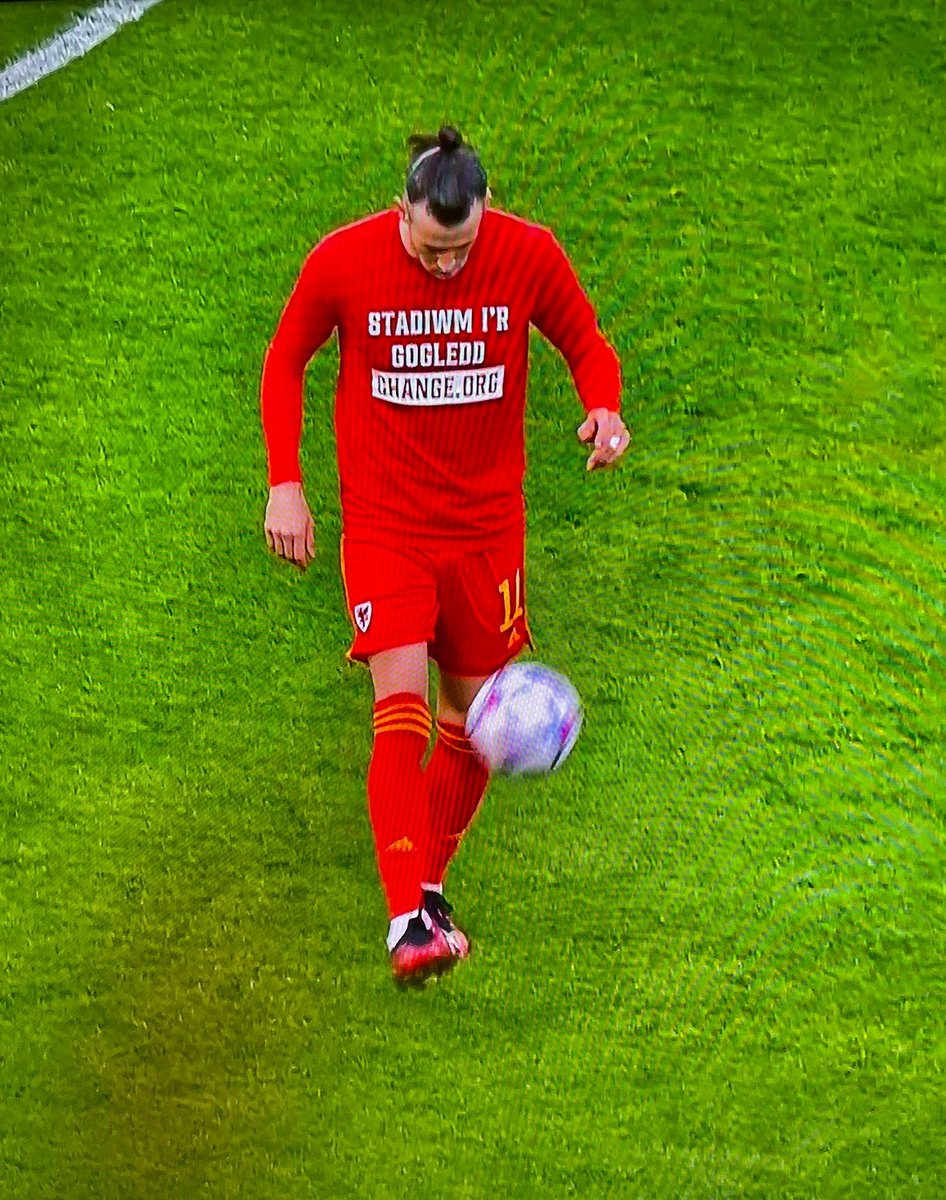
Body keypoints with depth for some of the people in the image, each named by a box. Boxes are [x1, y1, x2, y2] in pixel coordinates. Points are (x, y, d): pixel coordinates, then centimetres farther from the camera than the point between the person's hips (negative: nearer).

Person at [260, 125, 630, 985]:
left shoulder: (530, 255, -10)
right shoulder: (343, 261, -12)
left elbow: (587, 344, 5)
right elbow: (285, 361, 4)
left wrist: (605, 410, -17)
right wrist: (285, 483, -4)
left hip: (487, 525, 2)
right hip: (383, 523, -2)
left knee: (475, 719, 9)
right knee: (402, 708, -16)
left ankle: (427, 887, 29)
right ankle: (408, 920, -18)